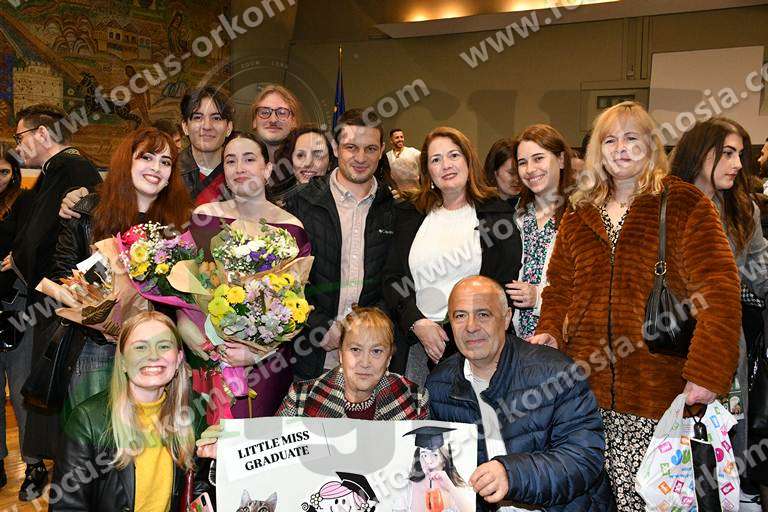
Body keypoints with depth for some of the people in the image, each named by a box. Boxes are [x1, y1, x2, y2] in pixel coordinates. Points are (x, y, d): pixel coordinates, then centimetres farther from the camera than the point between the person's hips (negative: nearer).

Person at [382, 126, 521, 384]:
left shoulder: (498, 214, 3)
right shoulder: (410, 215, 12)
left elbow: (508, 285, -3)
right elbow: (392, 278, 8)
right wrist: (417, 323, -7)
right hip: (419, 341, 3)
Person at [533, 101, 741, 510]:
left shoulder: (685, 204, 0)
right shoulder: (579, 213, 15)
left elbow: (719, 291, -7)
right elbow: (560, 285, 19)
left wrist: (707, 370, -16)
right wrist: (550, 332, 1)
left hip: (658, 384, -4)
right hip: (586, 383, 4)